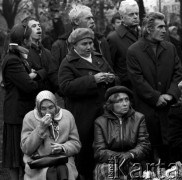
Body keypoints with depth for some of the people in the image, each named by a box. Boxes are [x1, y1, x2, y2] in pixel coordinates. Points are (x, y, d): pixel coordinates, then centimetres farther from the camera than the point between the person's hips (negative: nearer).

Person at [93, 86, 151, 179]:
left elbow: (144, 146, 2)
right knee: (105, 170, -34)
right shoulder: (100, 122, 7)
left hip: (133, 165, 0)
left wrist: (130, 155, -21)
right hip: (108, 164, 0)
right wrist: (120, 157, -19)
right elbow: (99, 152, -2)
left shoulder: (138, 118, 10)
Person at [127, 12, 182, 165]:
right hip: (146, 107, -3)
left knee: (167, 146, 2)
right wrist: (156, 97, -12)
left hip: (168, 106, 3)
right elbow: (137, 79, -8)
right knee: (150, 146, 1)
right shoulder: (134, 51, -4)